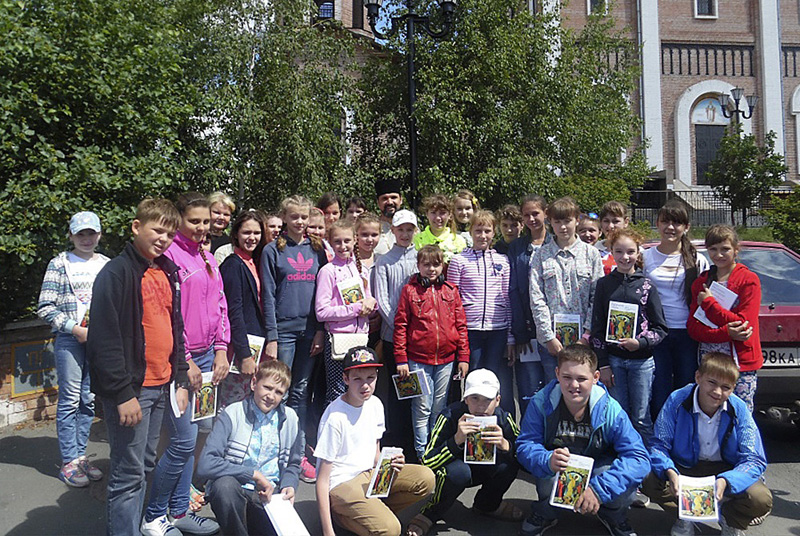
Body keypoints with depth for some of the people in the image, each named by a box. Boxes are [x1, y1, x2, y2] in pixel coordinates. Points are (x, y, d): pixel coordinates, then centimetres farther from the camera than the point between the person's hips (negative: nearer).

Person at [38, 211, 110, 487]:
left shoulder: (107, 265, 11)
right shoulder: (60, 264, 0)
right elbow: (45, 307, -4)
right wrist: (75, 328, -12)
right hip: (69, 339, -3)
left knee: (89, 400, 9)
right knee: (70, 400, 0)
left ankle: (80, 455, 21)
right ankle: (69, 462, 10)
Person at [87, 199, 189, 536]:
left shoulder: (167, 273, 12)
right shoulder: (116, 273, -12)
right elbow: (105, 338, -17)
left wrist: (180, 379, 12)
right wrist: (123, 393, -19)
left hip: (161, 386, 7)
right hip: (131, 389, -7)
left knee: (145, 464, 18)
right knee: (129, 473, 1)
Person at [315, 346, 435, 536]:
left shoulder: (375, 404, 2)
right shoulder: (335, 417, -20)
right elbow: (322, 480, -17)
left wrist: (389, 464, -9)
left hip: (369, 474, 7)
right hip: (341, 485, -7)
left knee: (425, 478, -10)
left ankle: (373, 512, 0)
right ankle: (340, 514, -2)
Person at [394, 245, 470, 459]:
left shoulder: (451, 290, 7)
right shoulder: (409, 290, -1)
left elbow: (461, 325, 8)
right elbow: (400, 326, -2)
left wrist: (463, 357, 4)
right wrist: (401, 359, -6)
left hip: (446, 359, 3)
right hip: (418, 359, -2)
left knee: (439, 408, 13)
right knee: (422, 408, 3)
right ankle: (422, 453, 16)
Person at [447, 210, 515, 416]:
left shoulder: (502, 261, 9)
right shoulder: (459, 261, 4)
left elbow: (508, 299, 10)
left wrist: (511, 337, 6)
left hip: (498, 330, 1)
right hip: (470, 330, -1)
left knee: (501, 385, 4)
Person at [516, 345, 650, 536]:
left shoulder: (610, 410, -20)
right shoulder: (541, 402, -19)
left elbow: (639, 458, -26)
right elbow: (525, 445, -17)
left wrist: (599, 488, -39)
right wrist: (548, 461, -42)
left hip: (597, 472, 1)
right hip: (557, 476, -1)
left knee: (626, 480, -31)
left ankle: (613, 516, 9)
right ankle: (544, 514, 5)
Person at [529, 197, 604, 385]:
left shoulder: (591, 253, 6)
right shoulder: (541, 255, 5)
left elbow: (598, 298, 2)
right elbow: (537, 300, 0)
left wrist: (587, 334, -7)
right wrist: (548, 336, -7)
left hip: (583, 337, 0)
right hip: (550, 340, 0)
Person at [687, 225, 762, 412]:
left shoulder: (749, 280, -2)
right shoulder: (700, 282, 9)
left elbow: (743, 324, -12)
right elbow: (693, 327, 0)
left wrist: (708, 303, -10)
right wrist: (726, 333, -16)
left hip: (741, 362, -3)